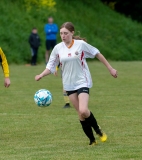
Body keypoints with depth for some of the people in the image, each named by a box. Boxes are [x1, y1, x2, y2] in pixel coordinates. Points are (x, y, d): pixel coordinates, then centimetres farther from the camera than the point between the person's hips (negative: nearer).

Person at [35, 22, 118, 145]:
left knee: (83, 111, -20)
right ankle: (92, 140, 16)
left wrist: (110, 68, 5)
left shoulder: (81, 44, -10)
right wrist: (41, 75, -15)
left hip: (83, 82, -4)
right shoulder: (58, 48, -2)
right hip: (69, 84, 4)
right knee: (81, 114, 4)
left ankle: (98, 130, 6)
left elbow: (97, 54, 1)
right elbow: (51, 66, 3)